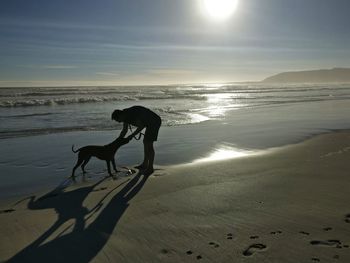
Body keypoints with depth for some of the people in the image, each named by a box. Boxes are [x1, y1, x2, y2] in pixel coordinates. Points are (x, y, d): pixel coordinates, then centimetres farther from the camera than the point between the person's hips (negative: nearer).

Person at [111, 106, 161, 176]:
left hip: (154, 122, -10)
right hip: (151, 123, 10)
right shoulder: (125, 116, 5)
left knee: (149, 144, -9)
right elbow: (124, 131, 13)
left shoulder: (131, 114, -26)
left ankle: (150, 168, -1)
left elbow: (141, 126, -23)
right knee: (146, 142, 16)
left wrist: (132, 135, -15)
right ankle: (145, 164, 27)